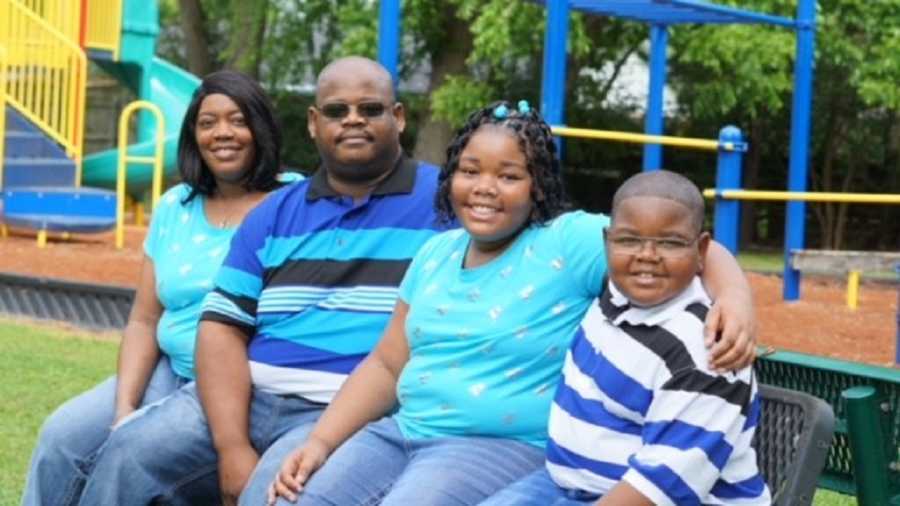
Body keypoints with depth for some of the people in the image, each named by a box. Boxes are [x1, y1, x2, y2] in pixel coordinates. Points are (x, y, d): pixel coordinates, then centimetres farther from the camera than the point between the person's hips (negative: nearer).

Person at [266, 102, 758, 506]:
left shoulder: (571, 242, -8)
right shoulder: (436, 253, 13)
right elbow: (387, 364, 15)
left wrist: (736, 304, -35)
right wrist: (320, 442, 3)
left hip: (506, 447, -6)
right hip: (402, 431, 6)